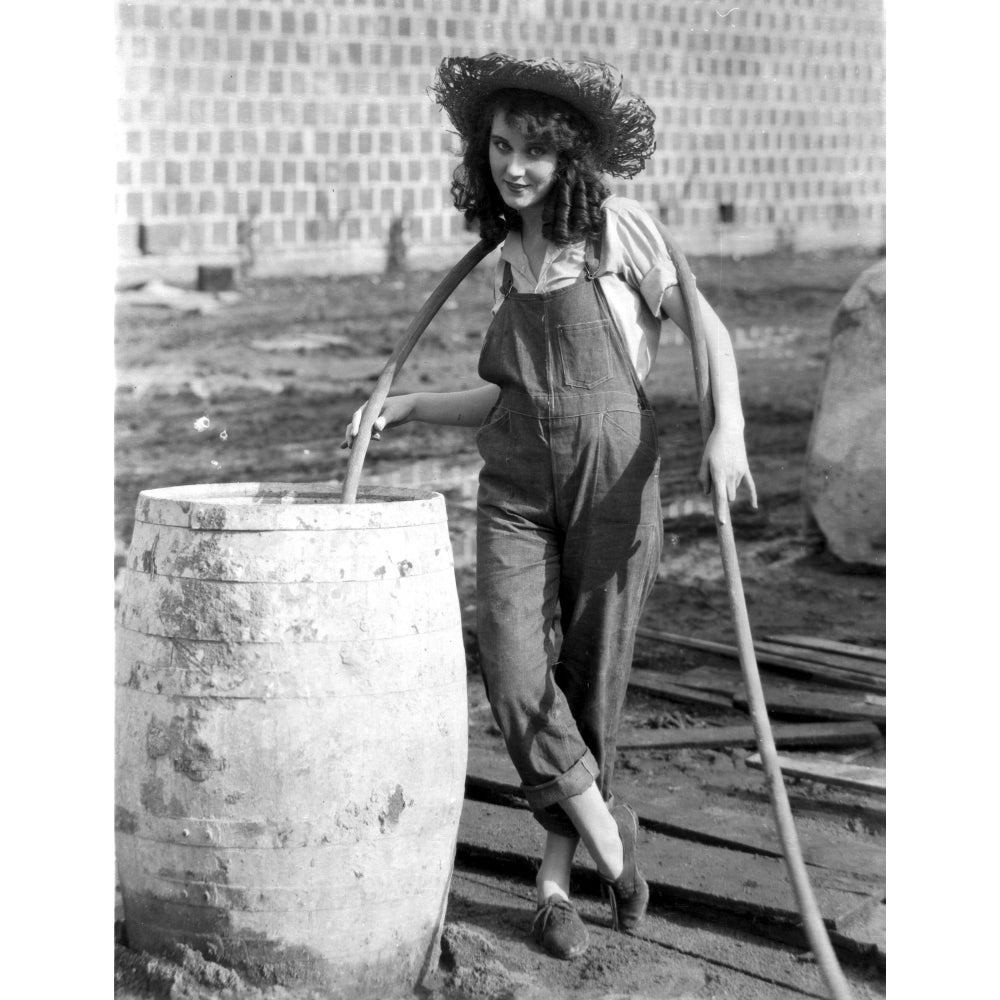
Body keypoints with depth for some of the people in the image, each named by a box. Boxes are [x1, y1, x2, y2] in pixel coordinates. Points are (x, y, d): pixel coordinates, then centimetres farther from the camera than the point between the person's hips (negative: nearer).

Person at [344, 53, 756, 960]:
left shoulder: (615, 229, -5)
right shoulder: (508, 255, 11)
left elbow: (706, 328, -6)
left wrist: (727, 429, -22)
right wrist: (407, 408, 10)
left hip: (612, 482, -4)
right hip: (517, 486, 4)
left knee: (591, 680, 3)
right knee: (514, 668, -13)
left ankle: (555, 877, 19)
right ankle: (606, 834, 5)